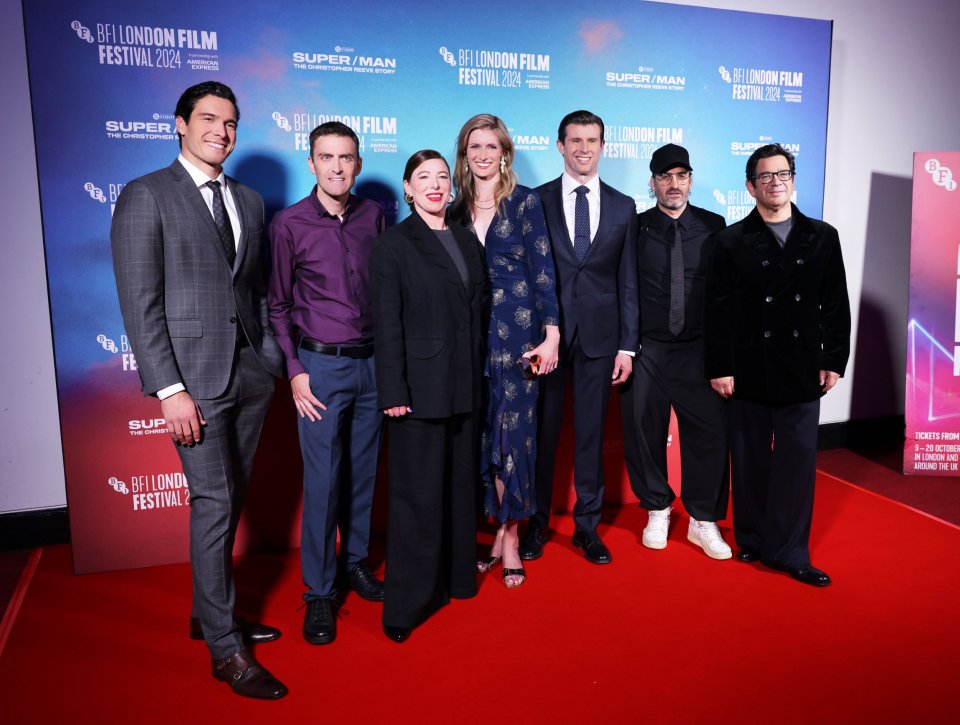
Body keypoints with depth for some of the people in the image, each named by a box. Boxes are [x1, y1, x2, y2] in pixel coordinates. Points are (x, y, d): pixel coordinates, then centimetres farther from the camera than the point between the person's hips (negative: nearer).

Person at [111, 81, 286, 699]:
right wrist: (169, 389, -15)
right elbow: (140, 302, -9)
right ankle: (225, 647, 12)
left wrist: (277, 359, 6)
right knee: (214, 503, -3)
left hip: (252, 371, 6)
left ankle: (211, 612, 31)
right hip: (195, 375, -6)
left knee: (232, 501, 13)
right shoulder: (146, 196, -3)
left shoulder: (250, 201, 15)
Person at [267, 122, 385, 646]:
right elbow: (278, 305, 0)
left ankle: (355, 564, 31)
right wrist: (295, 370, -6)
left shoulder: (373, 216, 4)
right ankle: (319, 592, 15)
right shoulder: (289, 223, -4)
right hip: (321, 366, -3)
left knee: (363, 472, 12)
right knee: (322, 481, 0)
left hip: (372, 363, 3)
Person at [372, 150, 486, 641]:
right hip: (420, 387, -6)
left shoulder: (467, 240, 12)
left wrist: (480, 376, 9)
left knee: (460, 484, 16)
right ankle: (407, 602, 15)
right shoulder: (394, 244, -5)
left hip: (465, 386, 6)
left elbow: (478, 311, 13)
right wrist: (393, 391, -14)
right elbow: (387, 324, -10)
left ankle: (455, 574, 33)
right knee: (418, 494, 1)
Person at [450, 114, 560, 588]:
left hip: (516, 331, -4)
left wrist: (551, 335, -12)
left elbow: (543, 270, -5)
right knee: (481, 432, 6)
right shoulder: (457, 210, 11)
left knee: (512, 430, 0)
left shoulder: (525, 202, 0)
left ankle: (510, 537, 12)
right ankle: (499, 531, 19)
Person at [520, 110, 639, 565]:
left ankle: (587, 526, 22)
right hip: (545, 335, -1)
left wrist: (627, 345, 2)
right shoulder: (536, 201, 3)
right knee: (542, 432, 6)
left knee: (591, 433, 8)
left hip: (599, 337, 2)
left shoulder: (623, 207, 9)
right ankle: (537, 524, 22)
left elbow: (628, 281, 7)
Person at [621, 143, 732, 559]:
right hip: (647, 350, 0)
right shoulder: (635, 228, 4)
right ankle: (657, 511, 27)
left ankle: (703, 520, 16)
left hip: (700, 350, 0)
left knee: (709, 432, -1)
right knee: (643, 433, 6)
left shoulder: (714, 226, 6)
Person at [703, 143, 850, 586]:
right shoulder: (730, 241, 0)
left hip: (802, 370, 2)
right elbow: (717, 312, -3)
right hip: (748, 371, -1)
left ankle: (789, 553, 13)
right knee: (750, 460, 9)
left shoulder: (822, 237, 7)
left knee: (798, 459, 2)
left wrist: (833, 362, 2)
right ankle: (752, 539, 24)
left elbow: (835, 305, 7)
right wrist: (719, 368, -8)